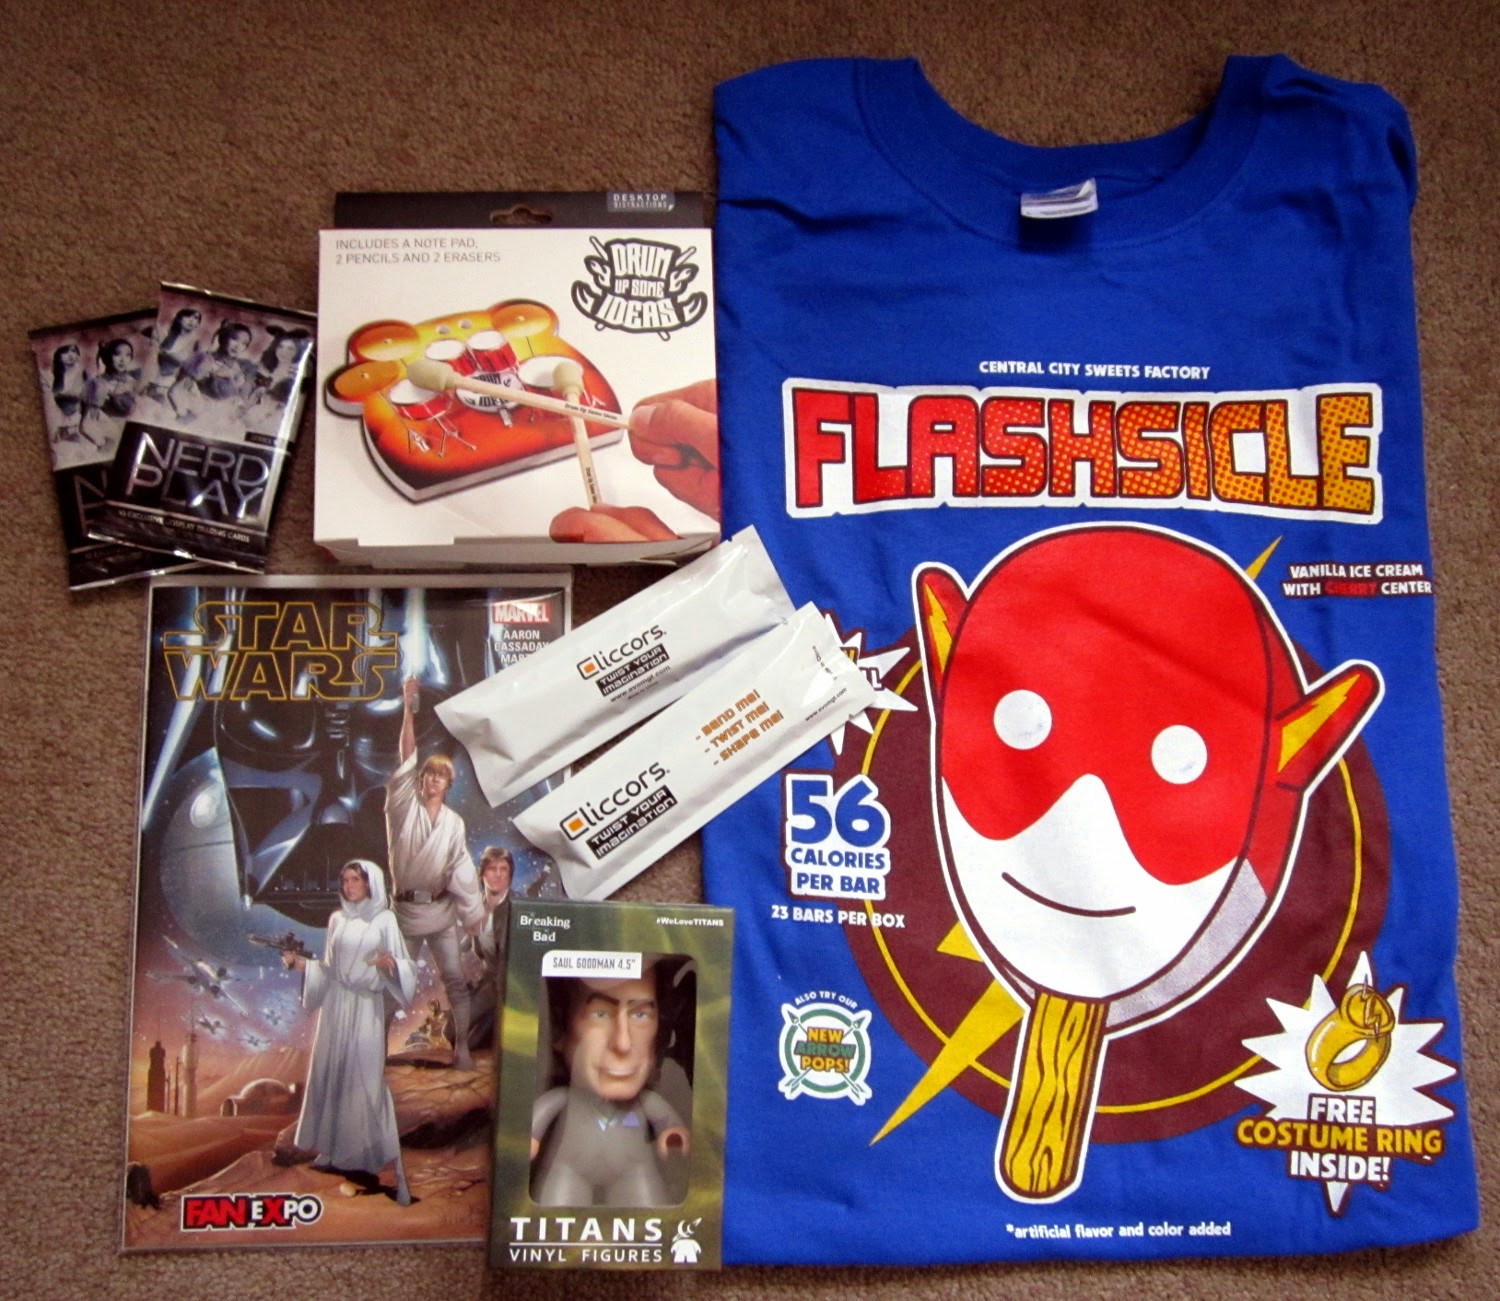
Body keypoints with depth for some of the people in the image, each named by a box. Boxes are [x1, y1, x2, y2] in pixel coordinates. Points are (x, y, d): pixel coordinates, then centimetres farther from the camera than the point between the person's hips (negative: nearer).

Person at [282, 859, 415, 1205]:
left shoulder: (384, 919, -2)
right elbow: (329, 967, 14)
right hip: (335, 1006, 5)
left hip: (366, 1008, -5)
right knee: (330, 1073, 8)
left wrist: (391, 963, -26)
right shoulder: (337, 920, 11)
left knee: (366, 1078, -9)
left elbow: (405, 967, -6)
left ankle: (383, 1157, -6)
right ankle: (333, 1150, 20)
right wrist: (300, 963, 3)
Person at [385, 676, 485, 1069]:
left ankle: (462, 1046, 5)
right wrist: (408, 709, -18)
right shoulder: (405, 806, -2)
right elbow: (407, 757, -11)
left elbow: (462, 868, 2)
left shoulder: (454, 823, 2)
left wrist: (473, 912, -2)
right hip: (406, 907, -1)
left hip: (441, 908, 1)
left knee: (455, 980, -1)